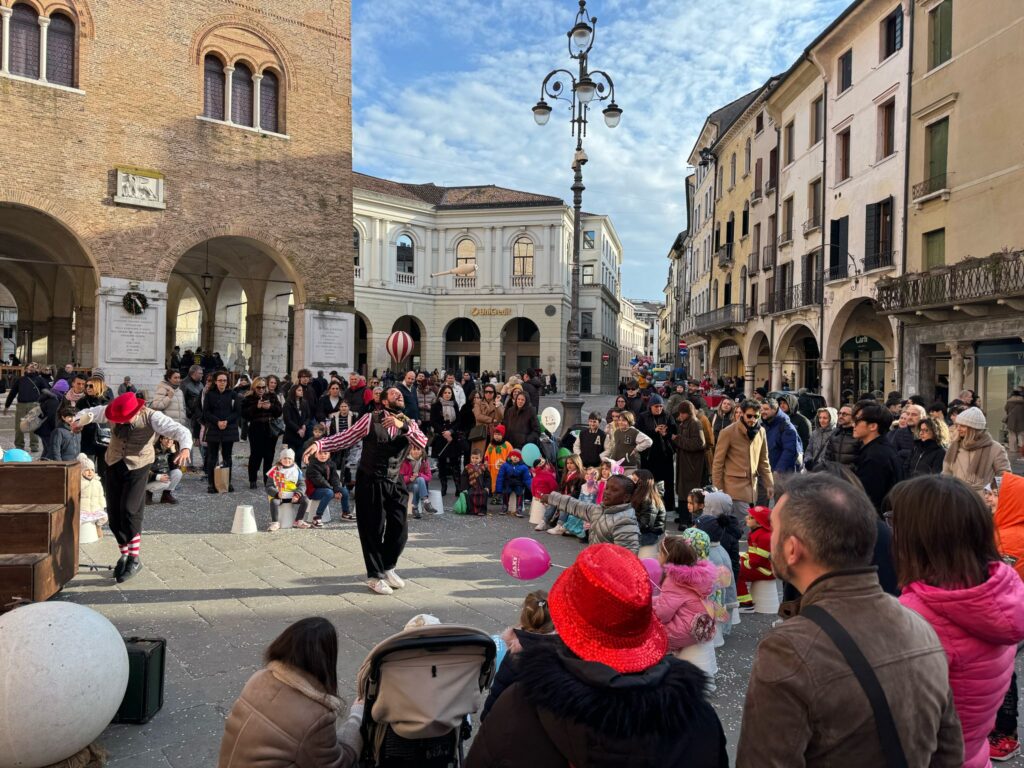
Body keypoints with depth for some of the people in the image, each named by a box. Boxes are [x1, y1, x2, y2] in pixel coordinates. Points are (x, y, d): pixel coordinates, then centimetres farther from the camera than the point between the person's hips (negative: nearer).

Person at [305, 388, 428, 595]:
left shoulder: (409, 424, 4)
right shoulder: (370, 419, -5)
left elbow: (423, 442, -14)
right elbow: (345, 438, -5)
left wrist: (402, 426, -28)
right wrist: (319, 444, -17)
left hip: (393, 483, 4)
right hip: (369, 482, -4)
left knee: (400, 529, 6)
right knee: (373, 529, 4)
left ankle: (387, 568, 31)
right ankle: (374, 575, 21)